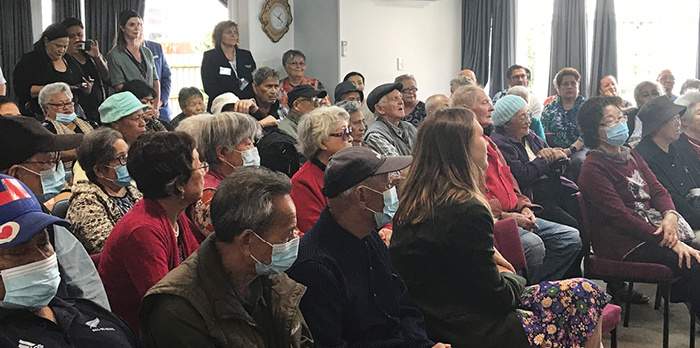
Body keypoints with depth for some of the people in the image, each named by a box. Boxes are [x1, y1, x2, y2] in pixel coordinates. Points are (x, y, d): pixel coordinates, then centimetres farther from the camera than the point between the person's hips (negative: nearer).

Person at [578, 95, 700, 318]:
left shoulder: (631, 156, 16)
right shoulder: (593, 169, -12)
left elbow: (658, 190, 11)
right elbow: (621, 217, -17)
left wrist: (670, 215, -14)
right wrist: (670, 241, -21)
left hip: (653, 231, 8)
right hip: (623, 245, -8)